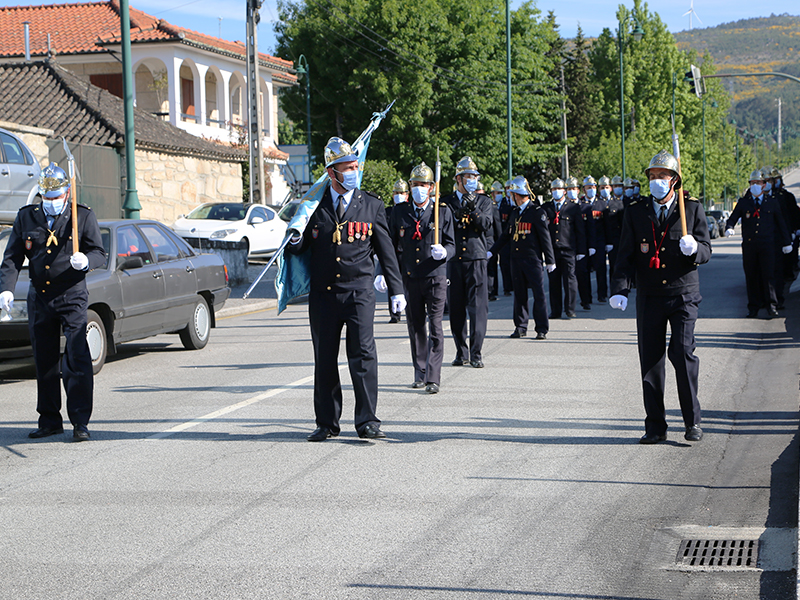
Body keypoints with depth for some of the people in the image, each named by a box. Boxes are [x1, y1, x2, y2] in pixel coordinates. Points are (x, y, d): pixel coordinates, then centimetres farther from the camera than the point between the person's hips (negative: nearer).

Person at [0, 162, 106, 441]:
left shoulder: (83, 216, 0)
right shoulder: (26, 217, 8)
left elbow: (99, 253, -1)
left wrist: (86, 260, -24)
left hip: (72, 296, -4)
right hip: (39, 297, 4)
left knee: (76, 359, -12)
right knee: (44, 362, 9)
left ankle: (80, 421, -8)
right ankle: (49, 420, 19)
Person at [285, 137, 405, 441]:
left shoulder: (371, 205, 6)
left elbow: (386, 251, 9)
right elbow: (299, 248, 13)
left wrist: (396, 290, 6)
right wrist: (295, 241, -11)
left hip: (359, 292, -2)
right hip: (323, 293, 2)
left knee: (363, 355, -10)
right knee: (324, 359, 7)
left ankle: (367, 421, -5)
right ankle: (327, 423, 16)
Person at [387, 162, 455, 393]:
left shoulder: (443, 212, 2)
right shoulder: (399, 212, 7)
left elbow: (451, 244, 4)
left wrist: (443, 252, -20)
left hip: (435, 277, -3)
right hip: (409, 278, 3)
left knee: (435, 327, -8)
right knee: (415, 327, 9)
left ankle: (433, 378, -8)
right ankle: (420, 374, 21)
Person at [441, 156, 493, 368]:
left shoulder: (483, 201, 10)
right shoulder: (446, 202, 9)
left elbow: (486, 225, -3)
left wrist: (473, 208, -17)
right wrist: (458, 214, -12)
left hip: (476, 259, -1)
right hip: (453, 261, 1)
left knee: (478, 306, -7)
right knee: (456, 308, 3)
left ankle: (476, 353, -4)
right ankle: (461, 353, 13)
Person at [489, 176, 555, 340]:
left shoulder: (537, 212, -6)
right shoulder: (515, 213, 14)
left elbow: (545, 237, -7)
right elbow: (506, 235, 22)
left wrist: (550, 261, -8)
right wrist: (491, 251, 18)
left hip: (533, 260, -6)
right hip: (516, 260, 6)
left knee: (539, 294, -4)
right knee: (519, 294, 8)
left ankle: (542, 329, 0)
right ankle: (520, 327, 15)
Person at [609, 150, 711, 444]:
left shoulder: (692, 209, 3)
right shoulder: (635, 212, 7)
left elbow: (706, 251, 3)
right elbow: (626, 255, 4)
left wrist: (694, 249, -22)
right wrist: (619, 289, -10)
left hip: (683, 295, -2)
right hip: (649, 296, 2)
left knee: (682, 353, -13)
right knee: (650, 359, 2)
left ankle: (692, 422, 0)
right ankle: (655, 426, 11)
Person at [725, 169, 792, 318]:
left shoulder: (772, 203, 9)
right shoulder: (743, 203, 8)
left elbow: (781, 223, 15)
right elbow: (732, 218, 7)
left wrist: (787, 243, 14)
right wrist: (729, 228, -17)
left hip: (767, 245, -1)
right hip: (749, 245, 1)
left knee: (768, 275, -9)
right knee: (751, 277, 3)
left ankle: (771, 306, -4)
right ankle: (753, 308, 10)